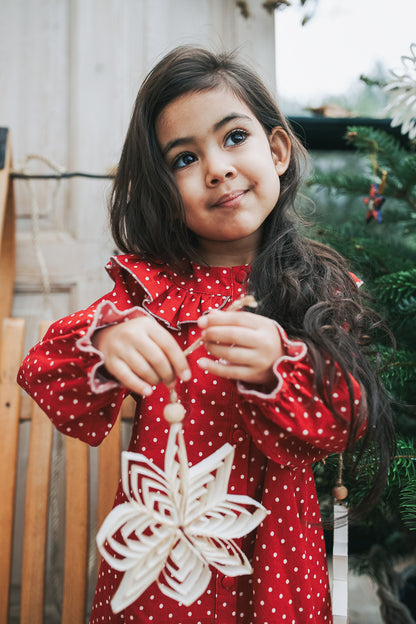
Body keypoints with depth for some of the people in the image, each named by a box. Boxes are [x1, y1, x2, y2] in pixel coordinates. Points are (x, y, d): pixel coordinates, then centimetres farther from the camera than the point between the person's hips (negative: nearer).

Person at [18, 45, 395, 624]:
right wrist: (103, 344, -32)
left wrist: (276, 371, -32)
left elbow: (346, 426, -13)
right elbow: (43, 376, -11)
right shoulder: (150, 282, -3)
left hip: (269, 553, 0)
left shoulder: (327, 289, -6)